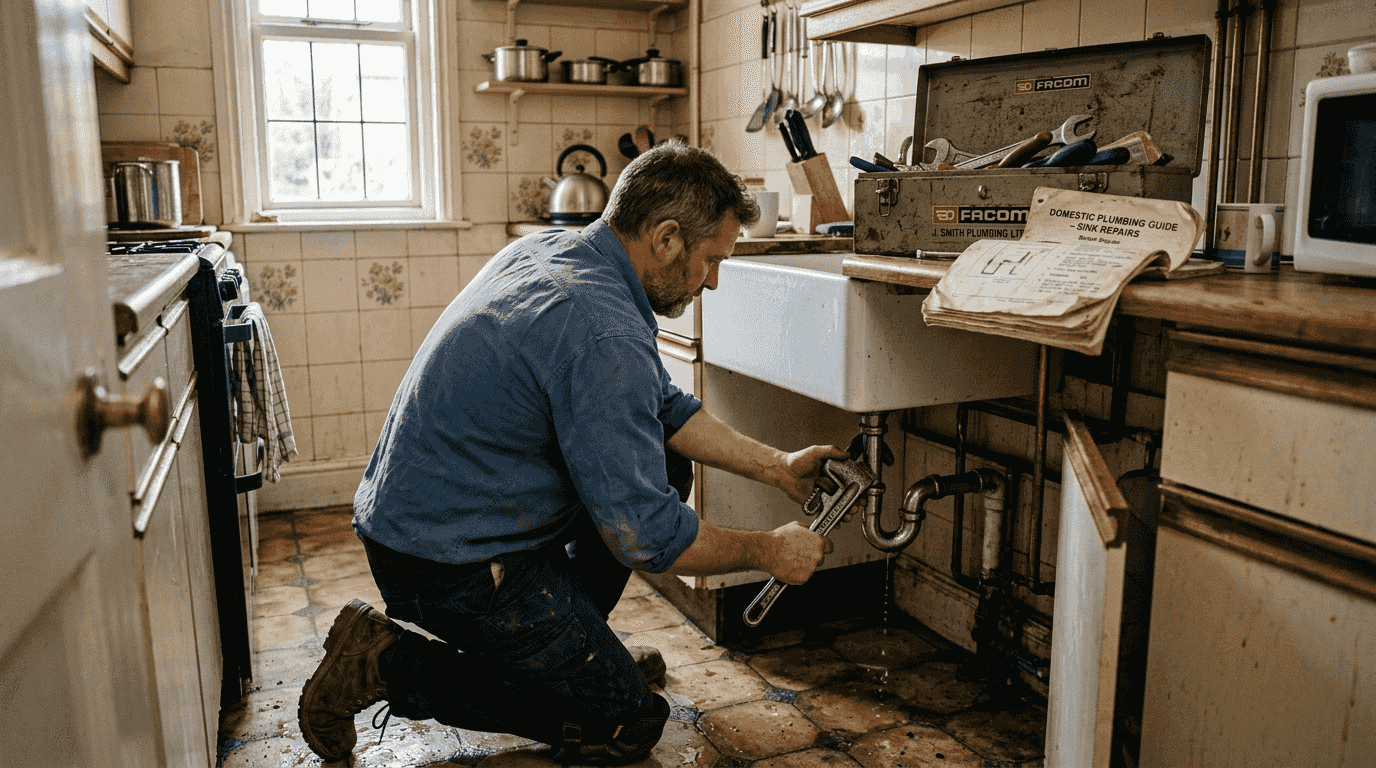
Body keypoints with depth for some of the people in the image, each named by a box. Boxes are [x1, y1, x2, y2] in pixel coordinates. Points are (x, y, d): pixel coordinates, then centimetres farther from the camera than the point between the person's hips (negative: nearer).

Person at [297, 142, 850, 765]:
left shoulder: (550, 248, 2)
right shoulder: (604, 333, -28)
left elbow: (661, 405, 11)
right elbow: (644, 537, -25)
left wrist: (777, 467, 9)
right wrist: (769, 552, -8)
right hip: (451, 564, -10)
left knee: (665, 462, 11)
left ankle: (565, 645, 20)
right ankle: (389, 666, 0)